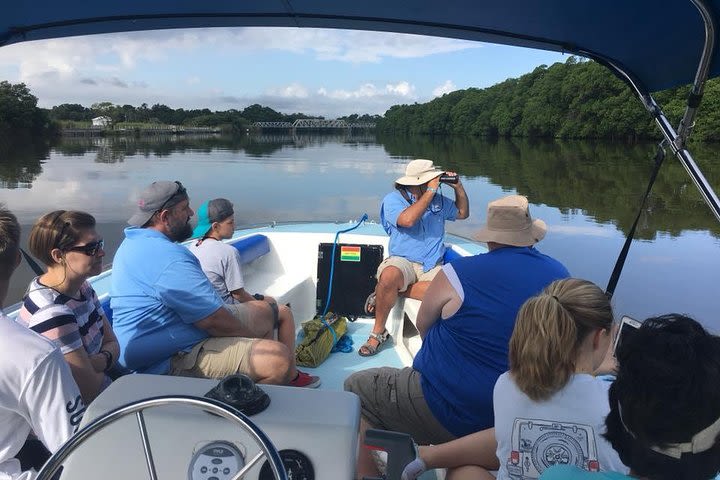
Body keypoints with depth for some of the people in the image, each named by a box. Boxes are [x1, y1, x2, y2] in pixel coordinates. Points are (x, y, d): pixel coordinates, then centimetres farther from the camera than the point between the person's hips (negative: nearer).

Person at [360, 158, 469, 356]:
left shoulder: (439, 200, 17)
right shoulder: (394, 199, 0)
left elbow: (462, 213, 32)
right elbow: (408, 220, -19)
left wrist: (458, 188, 14)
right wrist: (431, 191, -14)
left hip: (432, 267, 5)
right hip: (402, 261, -5)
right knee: (390, 275, -41)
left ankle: (384, 293, -15)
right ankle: (378, 332, -18)